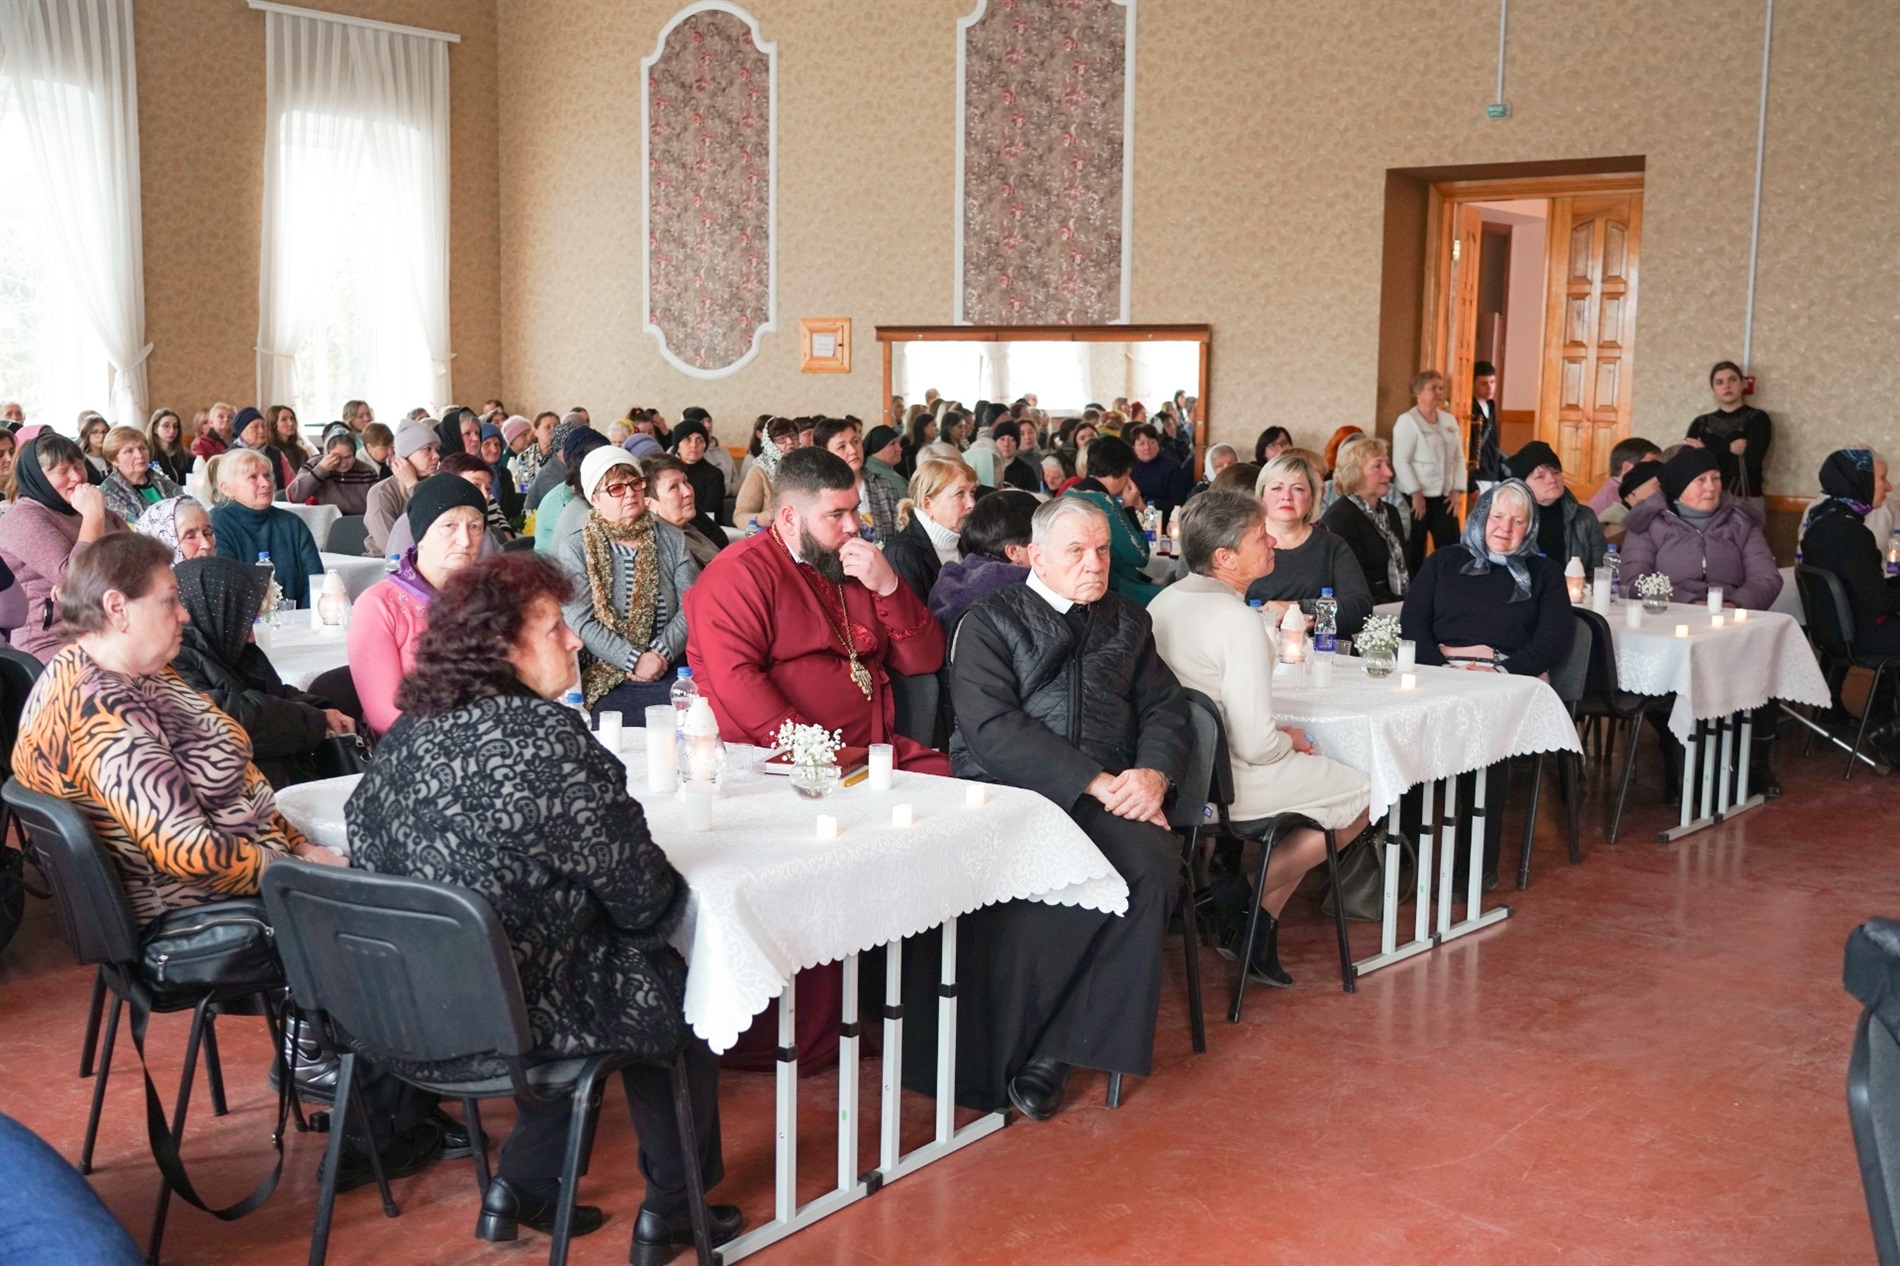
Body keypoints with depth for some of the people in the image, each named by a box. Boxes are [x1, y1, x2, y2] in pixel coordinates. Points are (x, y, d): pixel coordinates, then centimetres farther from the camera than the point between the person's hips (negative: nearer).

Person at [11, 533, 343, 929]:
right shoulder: (103, 716, -26)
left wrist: (297, 843, 0)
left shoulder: (139, 673, 4)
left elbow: (231, 772, 9)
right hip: (203, 914, -9)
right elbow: (191, 852, -29)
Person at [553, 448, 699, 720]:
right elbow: (581, 623, -6)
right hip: (606, 683, -3)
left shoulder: (671, 538, 13)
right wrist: (634, 660, -15)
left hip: (671, 670, 3)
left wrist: (662, 652, -12)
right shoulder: (573, 551, 5)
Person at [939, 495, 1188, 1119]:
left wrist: (1153, 772, -5)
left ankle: (1051, 1049, -20)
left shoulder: (1128, 621, 25)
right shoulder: (990, 621, 8)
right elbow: (993, 727, -6)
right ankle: (993, 1060, -17)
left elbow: (1165, 710, 19)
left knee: (1154, 863, -29)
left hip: (1107, 799, 4)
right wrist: (1095, 782, -14)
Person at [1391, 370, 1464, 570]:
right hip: (1417, 497, -6)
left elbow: (1458, 457, 12)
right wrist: (1416, 494, -16)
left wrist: (1456, 490, 2)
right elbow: (1401, 461, -13)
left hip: (1443, 497, 6)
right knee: (1414, 551, 2)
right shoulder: (1407, 421, -7)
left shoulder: (1450, 421, 12)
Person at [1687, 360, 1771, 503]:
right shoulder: (1701, 423, 14)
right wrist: (1729, 447, -8)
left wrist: (1706, 452, -1)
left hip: (1744, 499, -3)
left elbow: (1750, 461, -10)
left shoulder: (1757, 418, 5)